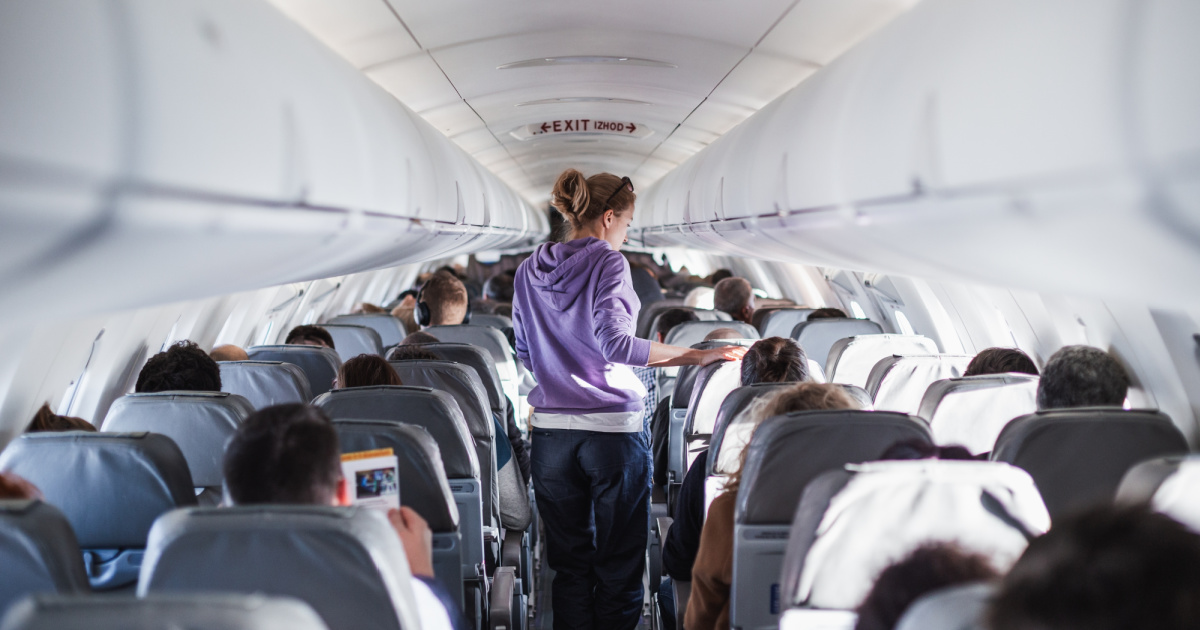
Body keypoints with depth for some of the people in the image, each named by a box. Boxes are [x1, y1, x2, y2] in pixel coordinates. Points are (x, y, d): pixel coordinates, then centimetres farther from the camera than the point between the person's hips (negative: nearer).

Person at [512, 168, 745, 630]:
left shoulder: (530, 269, 9)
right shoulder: (608, 262, -9)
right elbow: (614, 343, -21)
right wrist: (697, 356, -21)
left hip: (552, 430, 5)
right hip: (613, 427, -5)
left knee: (569, 564, 12)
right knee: (618, 566, 5)